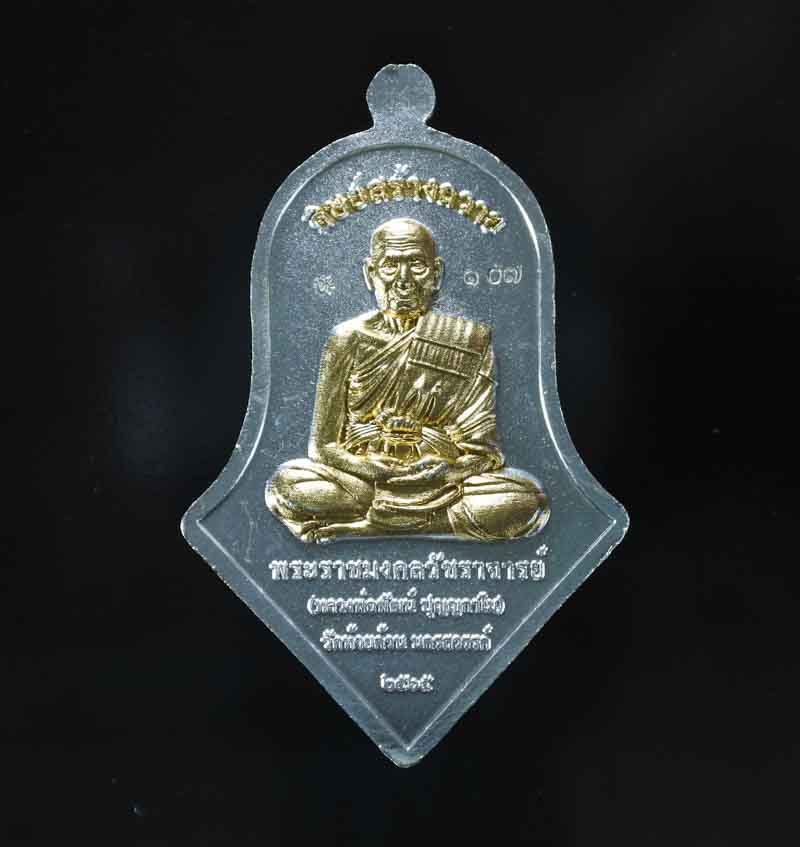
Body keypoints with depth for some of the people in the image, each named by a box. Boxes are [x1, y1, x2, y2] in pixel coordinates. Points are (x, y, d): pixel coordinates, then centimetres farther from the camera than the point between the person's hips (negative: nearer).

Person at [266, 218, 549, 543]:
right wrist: (377, 470, -14)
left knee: (526, 496, -27)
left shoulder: (469, 340, 4)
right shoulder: (348, 339, 5)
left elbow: (482, 452, 0)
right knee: (288, 483, -27)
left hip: (442, 487, 1)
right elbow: (324, 446, 2)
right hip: (361, 478, 0)